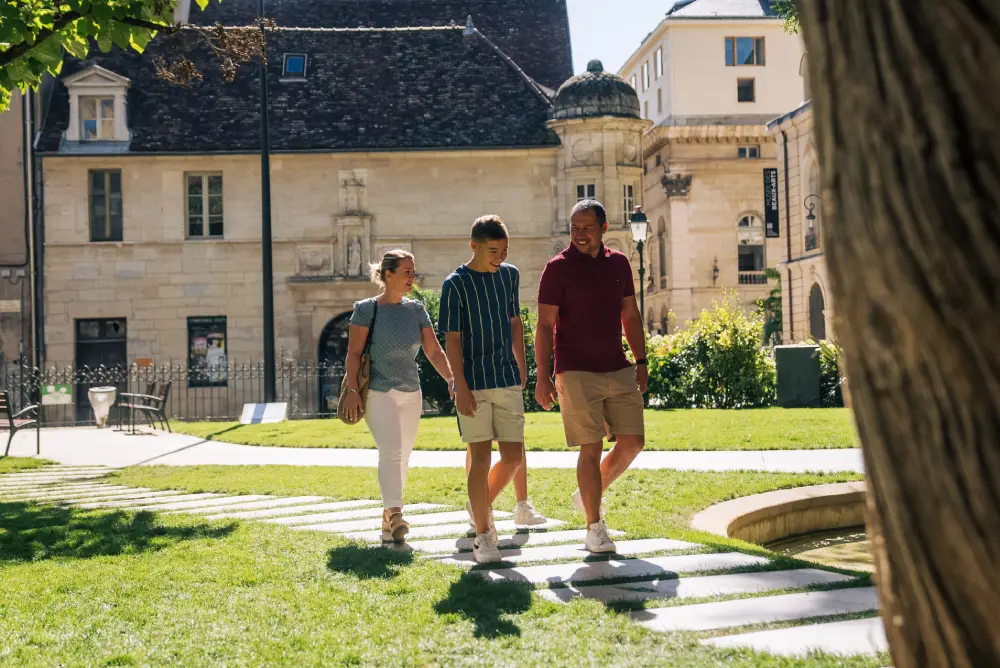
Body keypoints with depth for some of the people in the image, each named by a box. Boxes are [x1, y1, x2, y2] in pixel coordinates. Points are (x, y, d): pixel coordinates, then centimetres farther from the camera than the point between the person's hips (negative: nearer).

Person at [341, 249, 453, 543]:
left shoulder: (416, 310, 8)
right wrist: (352, 389, -12)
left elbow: (434, 351, 5)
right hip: (379, 392, -5)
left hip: (411, 393, 5)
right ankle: (395, 514, -24)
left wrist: (451, 379, -8)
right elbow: (354, 352, -5)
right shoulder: (367, 309, -4)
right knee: (390, 451, -19)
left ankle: (387, 518, 17)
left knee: (402, 457, 7)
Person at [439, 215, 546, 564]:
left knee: (513, 457, 3)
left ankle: (480, 506, 27)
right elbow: (452, 339, -9)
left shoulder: (510, 275, 9)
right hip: (474, 384, -5)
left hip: (508, 380, 5)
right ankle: (483, 536, 1)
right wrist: (460, 386, -15)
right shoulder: (456, 284, -7)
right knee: (480, 457, -5)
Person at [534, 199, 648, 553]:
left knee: (632, 442, 3)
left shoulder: (619, 264, 10)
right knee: (591, 448, -6)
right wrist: (542, 376, -12)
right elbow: (545, 325, -7)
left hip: (619, 370, 5)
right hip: (577, 373, -5)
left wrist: (641, 361, 11)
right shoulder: (559, 268, -5)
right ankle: (594, 527, 4)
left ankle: (590, 494, 25)